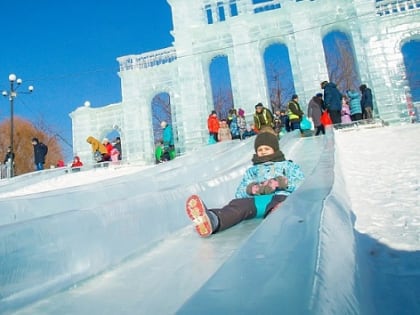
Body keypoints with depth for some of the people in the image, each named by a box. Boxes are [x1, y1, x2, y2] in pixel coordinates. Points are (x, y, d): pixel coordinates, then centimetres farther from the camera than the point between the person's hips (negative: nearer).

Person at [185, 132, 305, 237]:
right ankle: (212, 221, -63)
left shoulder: (288, 165, 32)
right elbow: (239, 194, 20)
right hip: (258, 200, 1)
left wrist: (280, 183, -6)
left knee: (280, 206, -39)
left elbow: (300, 183, 11)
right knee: (238, 204, -33)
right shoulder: (252, 170, 37)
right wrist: (252, 188, -3)